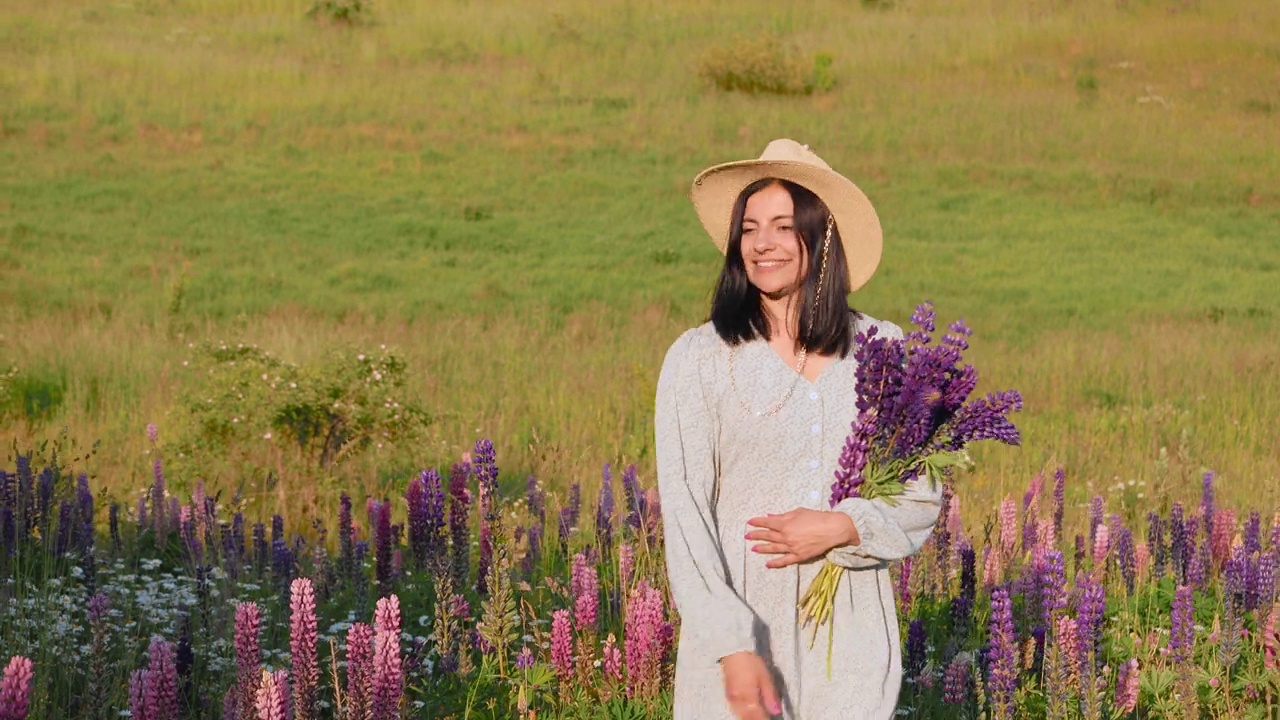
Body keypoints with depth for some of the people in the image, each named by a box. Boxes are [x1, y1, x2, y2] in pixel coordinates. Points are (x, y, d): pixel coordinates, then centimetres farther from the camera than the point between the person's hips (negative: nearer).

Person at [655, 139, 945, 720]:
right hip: (740, 622, -1)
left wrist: (844, 527, -13)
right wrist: (733, 649, -16)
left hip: (852, 630, 1)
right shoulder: (698, 359, -3)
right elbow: (684, 515, -8)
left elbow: (924, 496, 6)